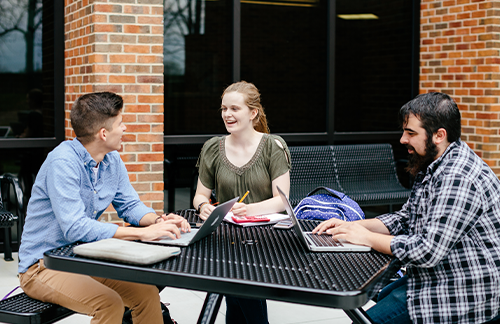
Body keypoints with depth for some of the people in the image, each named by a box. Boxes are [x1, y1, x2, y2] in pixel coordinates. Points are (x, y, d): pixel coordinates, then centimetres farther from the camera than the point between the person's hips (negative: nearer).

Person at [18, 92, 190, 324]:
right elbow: (75, 228, -31)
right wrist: (143, 233, -33)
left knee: (147, 293, -11)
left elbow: (129, 205, 10)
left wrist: (157, 221, -14)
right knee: (109, 303, -29)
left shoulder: (112, 160, 3)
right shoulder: (63, 161, -23)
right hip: (42, 266, -7)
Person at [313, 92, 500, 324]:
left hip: (459, 294, -11)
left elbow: (428, 252, -29)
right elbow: (404, 219, 16)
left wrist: (367, 238, -18)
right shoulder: (432, 169, 10)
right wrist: (351, 226, 3)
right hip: (431, 277, 11)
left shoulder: (458, 178, -25)